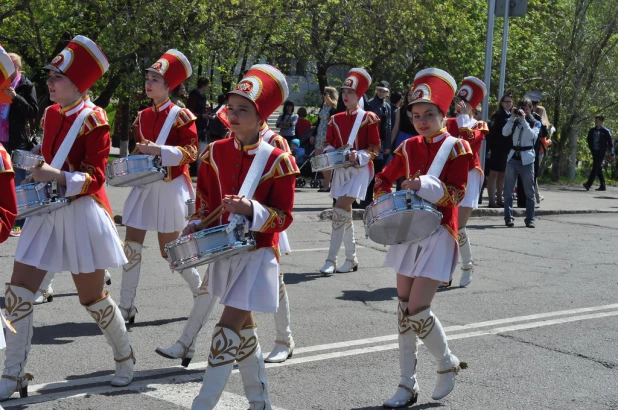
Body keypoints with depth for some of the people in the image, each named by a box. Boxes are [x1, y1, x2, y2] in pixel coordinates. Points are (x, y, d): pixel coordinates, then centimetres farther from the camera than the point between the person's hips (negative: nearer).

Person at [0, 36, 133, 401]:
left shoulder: (94, 121, -13)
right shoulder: (51, 115, 8)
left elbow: (96, 176, -17)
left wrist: (60, 176, -31)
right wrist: (40, 174, 6)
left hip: (82, 213, -7)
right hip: (47, 212, 7)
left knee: (91, 296, 6)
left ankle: (126, 357, 30)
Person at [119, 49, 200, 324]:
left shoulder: (181, 115, -8)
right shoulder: (142, 116, 10)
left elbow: (191, 152, -13)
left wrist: (159, 151, -25)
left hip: (170, 188, -5)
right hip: (144, 185, 6)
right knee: (132, 245, -2)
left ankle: (200, 291, 26)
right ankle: (126, 308, 4)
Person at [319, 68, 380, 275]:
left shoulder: (368, 118, -6)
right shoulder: (335, 120, 9)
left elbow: (375, 148, -7)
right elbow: (329, 143, 16)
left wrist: (358, 156, -24)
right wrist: (329, 152, -6)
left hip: (359, 169, -6)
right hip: (340, 169, 6)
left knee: (340, 210, -16)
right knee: (345, 212, 9)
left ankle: (331, 259, -14)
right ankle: (352, 259, 20)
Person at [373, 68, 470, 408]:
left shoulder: (456, 147, -7)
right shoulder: (409, 147, 7)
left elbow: (456, 195, -14)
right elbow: (384, 178, 20)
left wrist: (426, 186, -28)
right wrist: (386, 201, 3)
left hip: (438, 234, -6)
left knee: (417, 310, -11)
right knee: (404, 310, 6)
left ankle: (448, 364, 15)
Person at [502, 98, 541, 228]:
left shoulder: (535, 123, 7)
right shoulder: (514, 121, 12)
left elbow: (532, 135, -12)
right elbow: (505, 132, -3)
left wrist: (523, 120, -13)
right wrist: (512, 117, -6)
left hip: (527, 159, -2)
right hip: (513, 157, 2)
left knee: (529, 191, 0)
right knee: (508, 190, -1)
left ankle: (530, 219, 3)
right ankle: (508, 218, 2)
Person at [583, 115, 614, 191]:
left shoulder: (606, 131, -2)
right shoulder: (592, 130, 11)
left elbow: (610, 143, 1)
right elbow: (589, 140, 24)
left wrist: (612, 154, 1)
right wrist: (591, 148, 9)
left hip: (601, 152, -6)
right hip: (594, 151, 6)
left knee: (595, 167, -14)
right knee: (598, 169, 7)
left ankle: (589, 184, -23)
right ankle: (602, 186, 12)